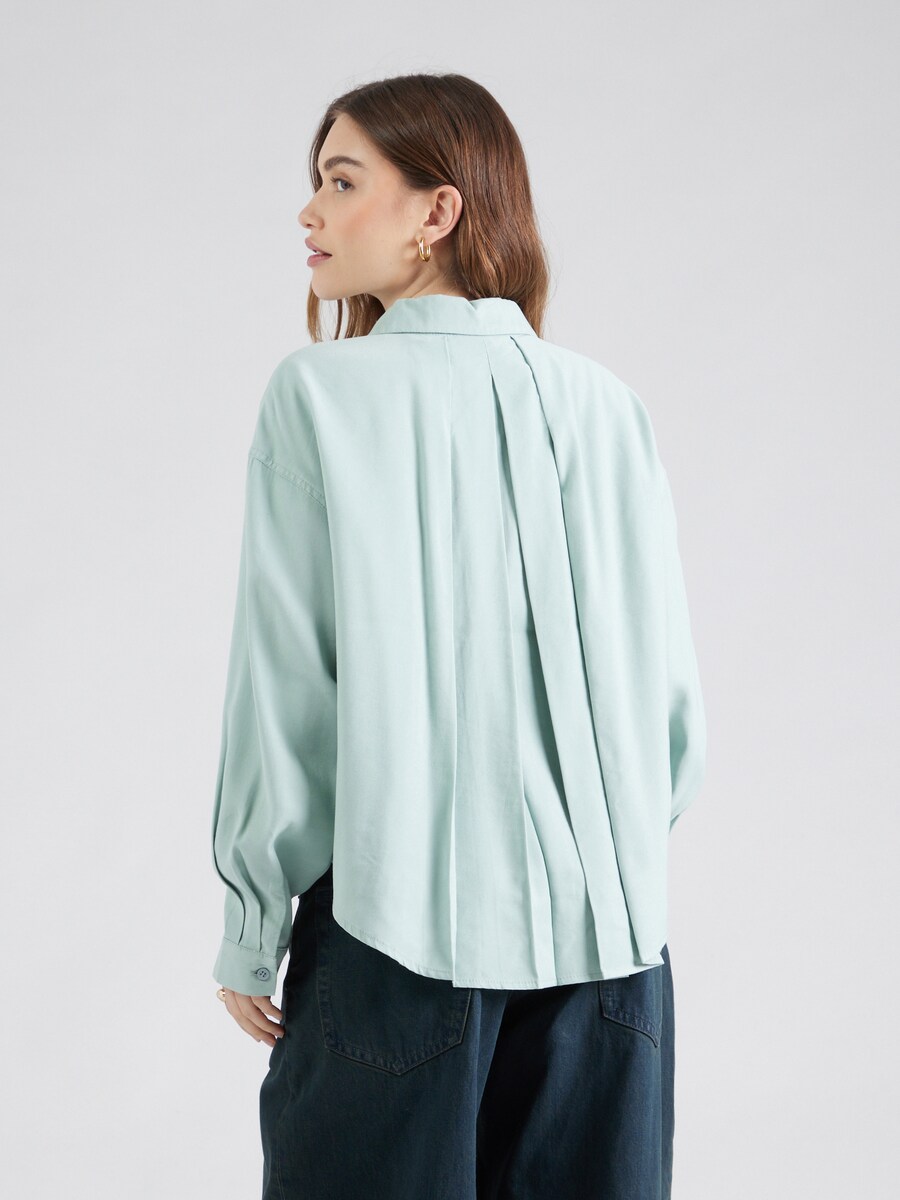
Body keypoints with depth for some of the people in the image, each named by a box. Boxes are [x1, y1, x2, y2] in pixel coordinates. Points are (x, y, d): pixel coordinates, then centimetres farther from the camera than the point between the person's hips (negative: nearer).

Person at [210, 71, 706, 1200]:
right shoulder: (605, 402, 2)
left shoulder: (321, 391, -8)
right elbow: (674, 693, 3)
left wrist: (249, 934, 1)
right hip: (609, 933, 3)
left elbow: (286, 684, -9)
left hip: (399, 922, -3)